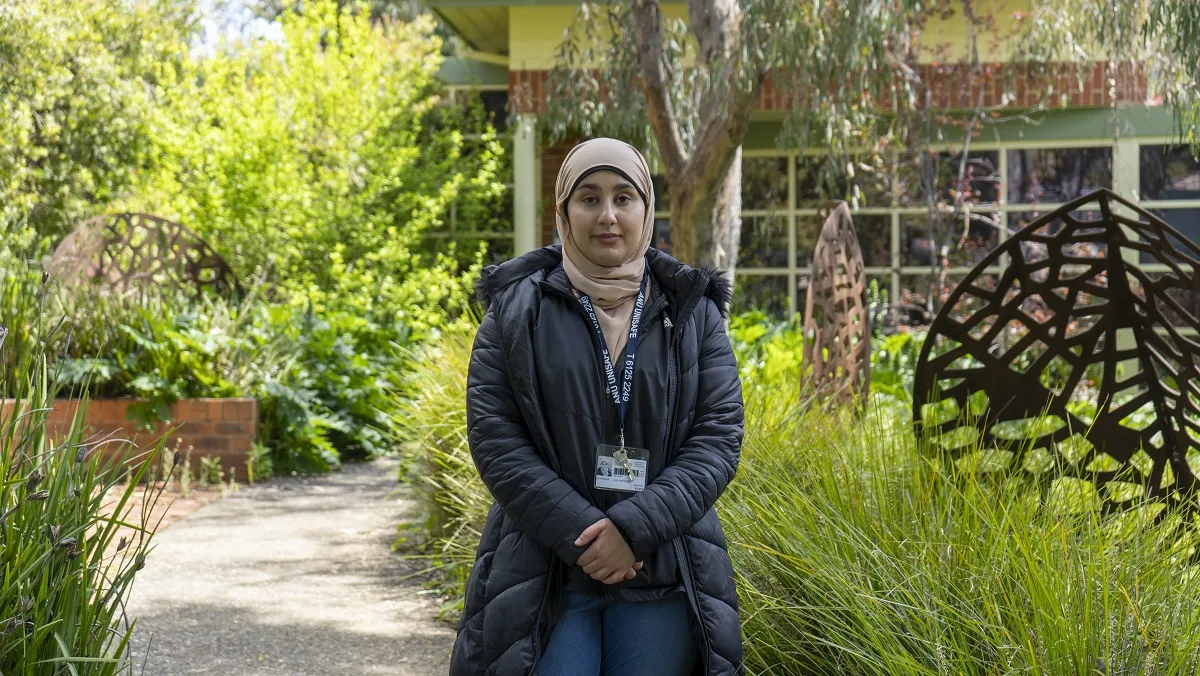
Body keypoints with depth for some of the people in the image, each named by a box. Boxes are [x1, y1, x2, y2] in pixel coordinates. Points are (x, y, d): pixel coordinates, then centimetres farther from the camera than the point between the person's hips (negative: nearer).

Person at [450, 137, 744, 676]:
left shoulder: (693, 313, 7)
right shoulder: (517, 310, 5)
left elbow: (719, 434, -1)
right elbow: (494, 439, -3)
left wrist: (635, 527, -15)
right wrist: (582, 534, -14)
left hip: (662, 569, 1)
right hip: (543, 570, -1)